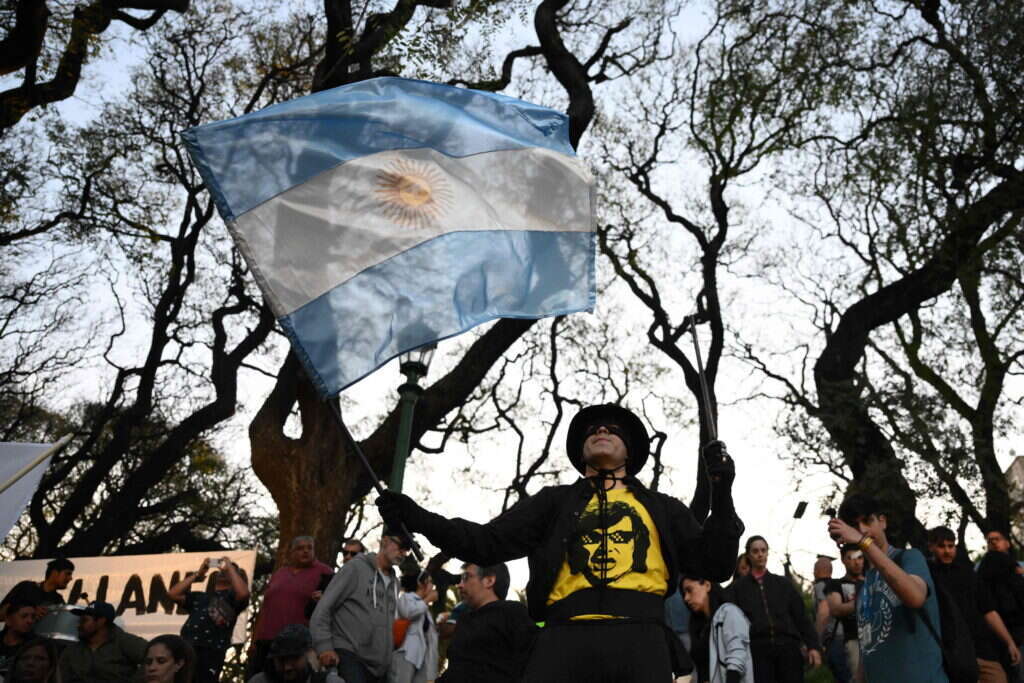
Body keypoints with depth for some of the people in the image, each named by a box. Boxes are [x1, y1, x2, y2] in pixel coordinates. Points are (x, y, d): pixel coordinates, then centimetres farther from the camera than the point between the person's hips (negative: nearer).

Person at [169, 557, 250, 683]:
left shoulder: (232, 596, 14)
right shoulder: (199, 596, 28)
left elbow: (243, 593, -10)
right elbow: (173, 594, 19)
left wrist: (230, 566, 1)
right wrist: (198, 574, 18)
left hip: (211, 651, -5)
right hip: (186, 648, 5)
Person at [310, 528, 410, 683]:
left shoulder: (394, 582, 18)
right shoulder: (356, 568, -2)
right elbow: (323, 609, -6)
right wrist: (324, 646, -13)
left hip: (379, 665, 7)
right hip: (349, 654, -6)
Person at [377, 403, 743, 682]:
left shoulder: (662, 508, 27)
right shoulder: (555, 500, 25)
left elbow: (715, 564, 21)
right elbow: (489, 543, 16)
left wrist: (722, 495, 8)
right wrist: (417, 518, 5)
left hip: (639, 636, 1)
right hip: (566, 635, 0)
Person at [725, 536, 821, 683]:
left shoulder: (784, 584, 17)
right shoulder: (737, 588, 12)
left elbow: (801, 616, 12)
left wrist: (813, 646, 0)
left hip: (787, 648, 1)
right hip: (757, 650, -1)